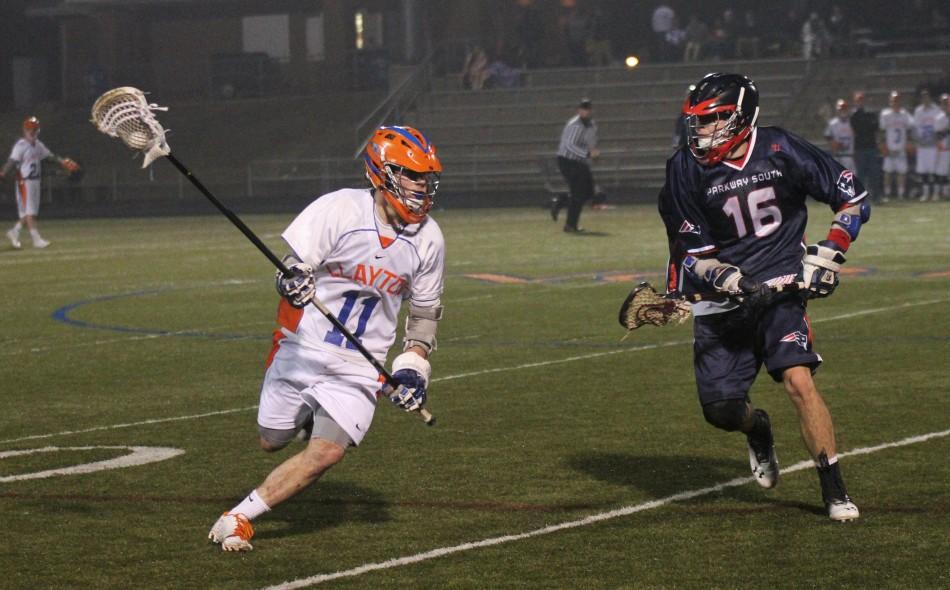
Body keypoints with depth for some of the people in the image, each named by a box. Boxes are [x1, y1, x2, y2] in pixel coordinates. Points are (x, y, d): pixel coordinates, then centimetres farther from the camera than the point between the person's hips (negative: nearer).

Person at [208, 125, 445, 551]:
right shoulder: (339, 210, -15)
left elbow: (425, 311, 10)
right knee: (272, 442, 12)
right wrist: (291, 281, -39)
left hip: (359, 368, 2)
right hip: (303, 351, -1)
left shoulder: (428, 239, -2)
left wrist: (413, 368, -1)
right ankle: (307, 417, 47)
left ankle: (240, 516, -6)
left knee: (328, 452, -17)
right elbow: (295, 266, -15)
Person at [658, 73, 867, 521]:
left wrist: (828, 253, -7)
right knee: (719, 409, 0)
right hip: (722, 301, 2)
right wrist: (725, 277, -21)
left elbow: (854, 199, 2)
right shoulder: (687, 170, -4)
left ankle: (835, 492, -11)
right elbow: (692, 255, -2)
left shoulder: (781, 151, -7)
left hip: (781, 288, -2)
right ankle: (758, 430, 38)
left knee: (798, 380, -21)